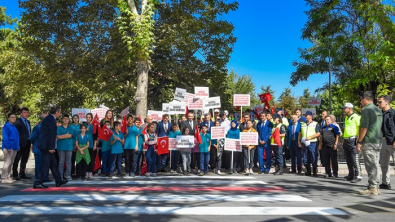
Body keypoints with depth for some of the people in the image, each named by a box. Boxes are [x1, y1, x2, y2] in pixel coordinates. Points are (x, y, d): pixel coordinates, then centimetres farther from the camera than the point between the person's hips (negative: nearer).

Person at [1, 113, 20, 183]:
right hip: (8, 147, -8)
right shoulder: (6, 126, -8)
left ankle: (8, 177, 19)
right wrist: (8, 147, -19)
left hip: (14, 147, 8)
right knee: (7, 162, -7)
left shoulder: (14, 126, 15)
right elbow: (5, 137, -14)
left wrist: (17, 147, 11)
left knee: (11, 163, 12)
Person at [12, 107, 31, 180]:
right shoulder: (18, 121, -7)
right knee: (17, 160, 0)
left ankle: (22, 174, 22)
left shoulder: (28, 122, 18)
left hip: (27, 143, 8)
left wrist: (31, 140, 8)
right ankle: (15, 175, 6)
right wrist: (17, 143, -18)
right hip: (21, 143, -8)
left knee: (24, 160, 13)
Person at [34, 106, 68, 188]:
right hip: (46, 146, -10)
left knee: (53, 163, 15)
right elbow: (50, 134, -20)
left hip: (45, 145, 10)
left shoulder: (49, 118, 14)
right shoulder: (51, 119, -15)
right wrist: (51, 147, -20)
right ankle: (38, 183, 1)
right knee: (45, 165, -4)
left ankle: (58, 181, 24)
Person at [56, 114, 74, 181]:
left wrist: (61, 136, -3)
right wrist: (66, 135, -5)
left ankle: (68, 175, 5)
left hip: (69, 147, 1)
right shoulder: (59, 128, 9)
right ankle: (60, 175, 5)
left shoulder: (70, 128, 10)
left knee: (68, 161, 1)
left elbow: (70, 135, -6)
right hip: (61, 147, 0)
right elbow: (57, 137, -2)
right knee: (61, 161, 0)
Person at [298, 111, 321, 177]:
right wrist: (299, 142, 9)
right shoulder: (303, 124, 17)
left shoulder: (315, 124, 2)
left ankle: (314, 172, 6)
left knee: (314, 158, -3)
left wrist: (310, 137, -17)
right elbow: (300, 134, 18)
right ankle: (308, 171, 18)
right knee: (305, 159, 7)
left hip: (312, 143, -5)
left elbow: (318, 133, -7)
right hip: (304, 143, 5)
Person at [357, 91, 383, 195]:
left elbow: (364, 127, -17)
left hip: (369, 141, -9)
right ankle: (375, 187, 19)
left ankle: (372, 188, 0)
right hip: (378, 141, 9)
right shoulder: (378, 110, 15)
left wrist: (359, 142, -13)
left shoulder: (366, 110, -12)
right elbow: (379, 126, 19)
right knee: (375, 165, 13)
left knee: (371, 166, -4)